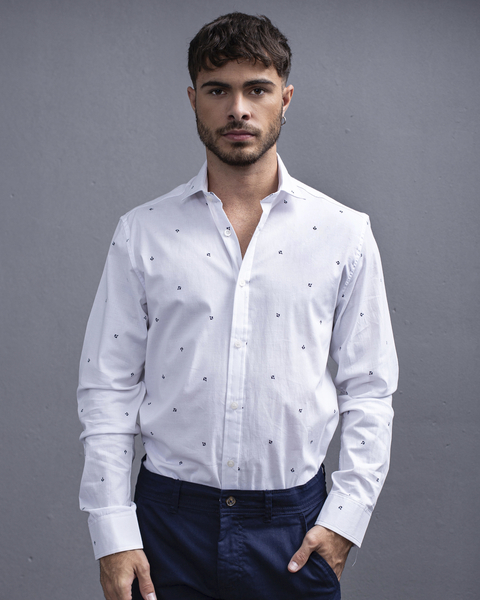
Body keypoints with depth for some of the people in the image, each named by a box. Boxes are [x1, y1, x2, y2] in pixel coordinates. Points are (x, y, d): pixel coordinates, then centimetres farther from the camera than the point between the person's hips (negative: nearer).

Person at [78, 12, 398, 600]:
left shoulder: (344, 233, 1)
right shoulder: (141, 233, 1)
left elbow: (369, 390, 3)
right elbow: (106, 386, 1)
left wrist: (345, 515, -4)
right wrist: (113, 534, -4)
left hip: (295, 525, 0)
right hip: (170, 520, 0)